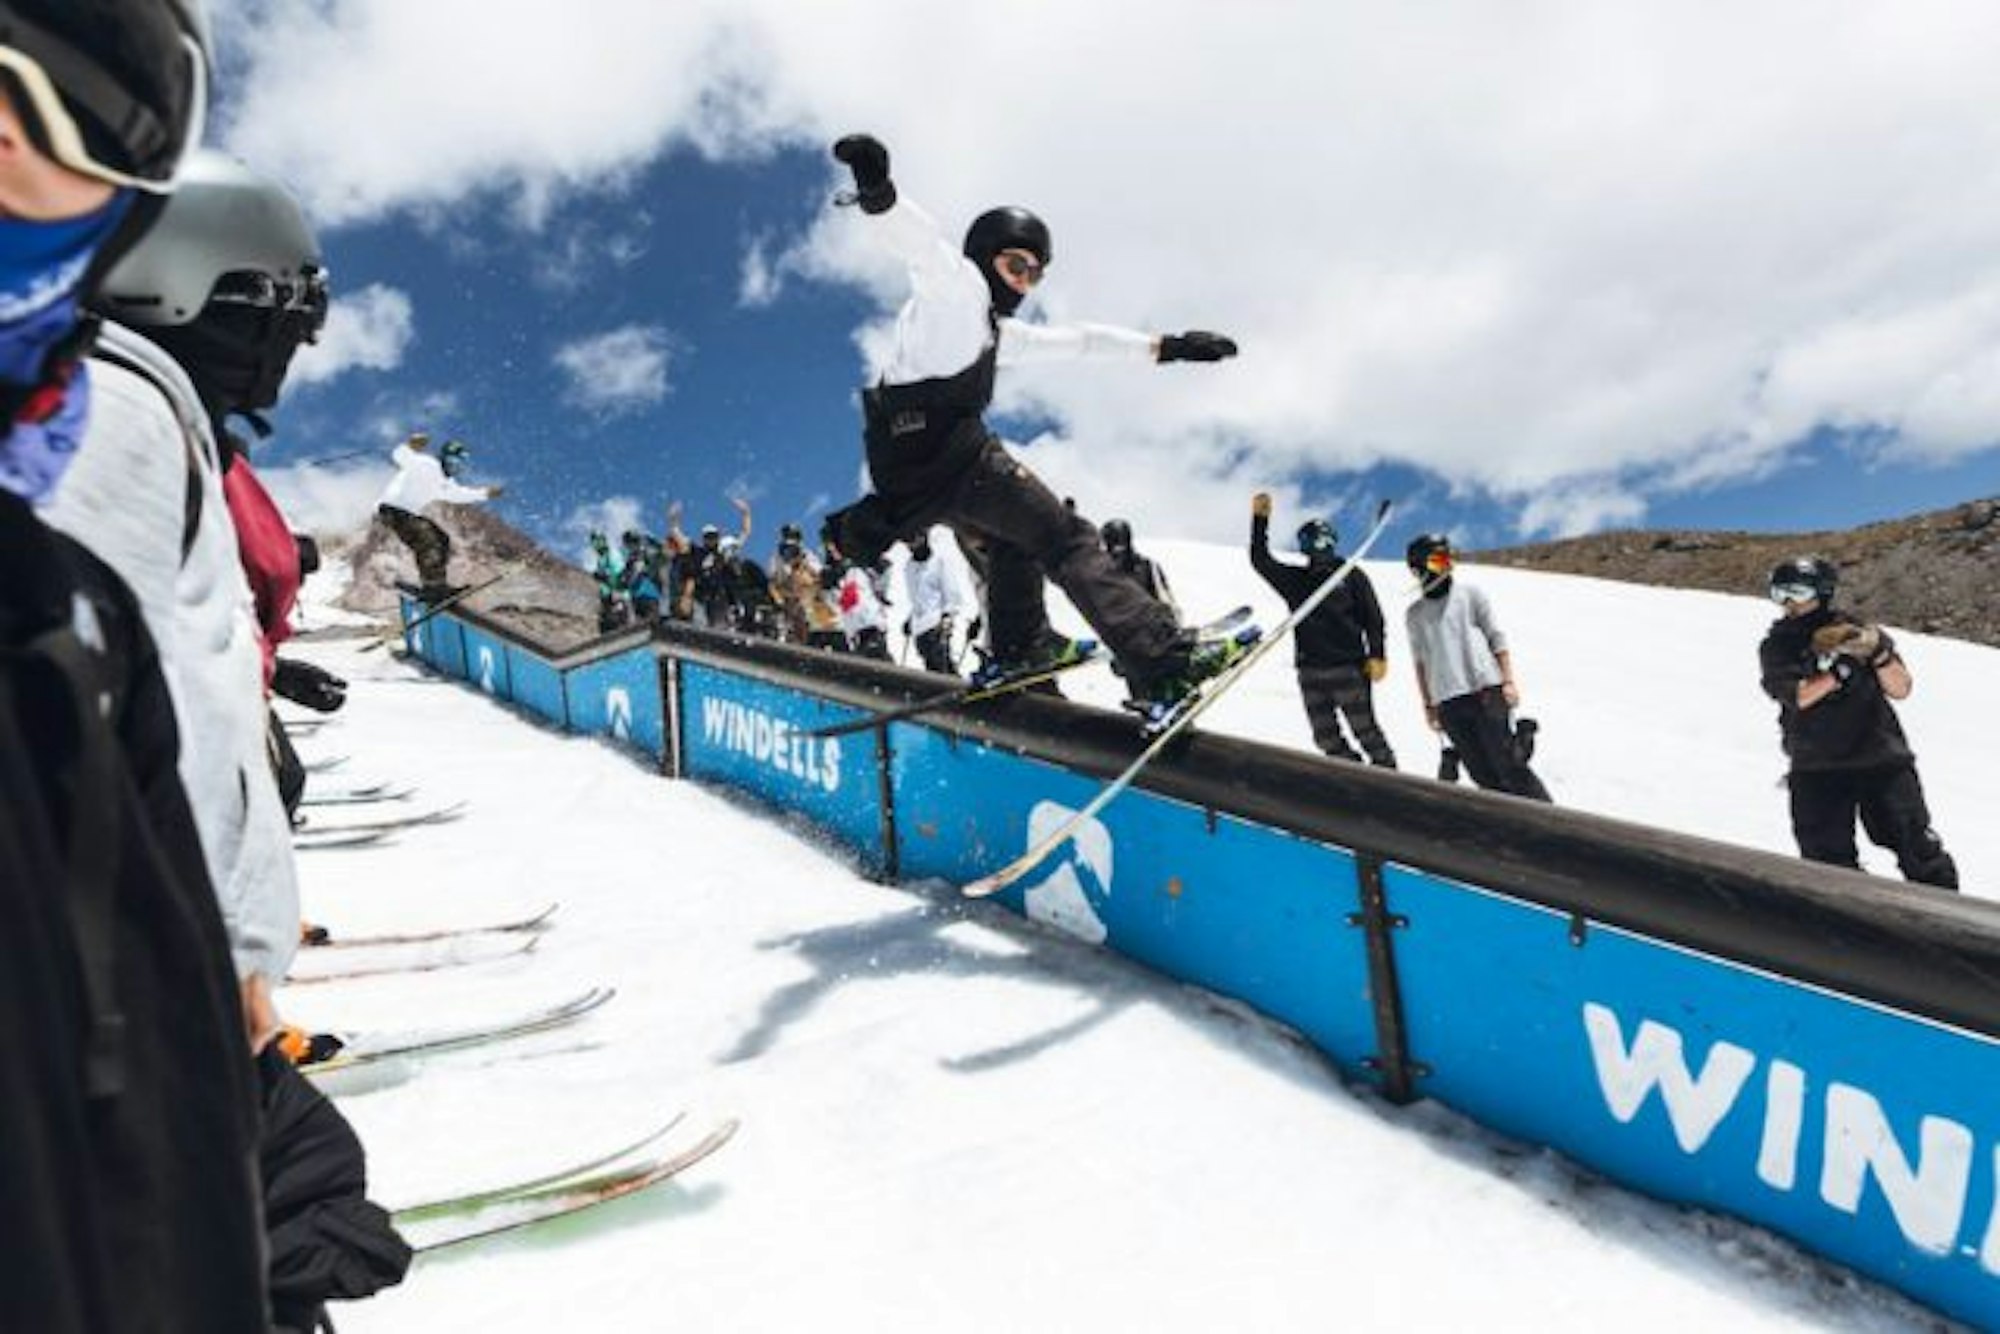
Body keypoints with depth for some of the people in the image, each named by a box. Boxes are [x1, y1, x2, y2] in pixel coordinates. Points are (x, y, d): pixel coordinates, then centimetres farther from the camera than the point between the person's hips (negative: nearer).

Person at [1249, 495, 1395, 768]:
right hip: (1311, 672, 4)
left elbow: (1373, 617, 0)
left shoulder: (1351, 575, 2)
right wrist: (1259, 519, 0)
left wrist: (1378, 656, -8)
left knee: (1365, 730, -2)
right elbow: (1260, 560, 8)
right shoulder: (1294, 579, 12)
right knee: (1326, 738, 5)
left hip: (1349, 668, -4)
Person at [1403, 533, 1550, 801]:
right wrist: (1428, 705, 15)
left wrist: (1508, 681, -1)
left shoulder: (1470, 593, 9)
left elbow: (1496, 638, 7)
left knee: (1507, 762, -8)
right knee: (1482, 771, -2)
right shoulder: (1414, 615, 14)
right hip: (1448, 702, 2)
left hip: (1486, 690, -2)